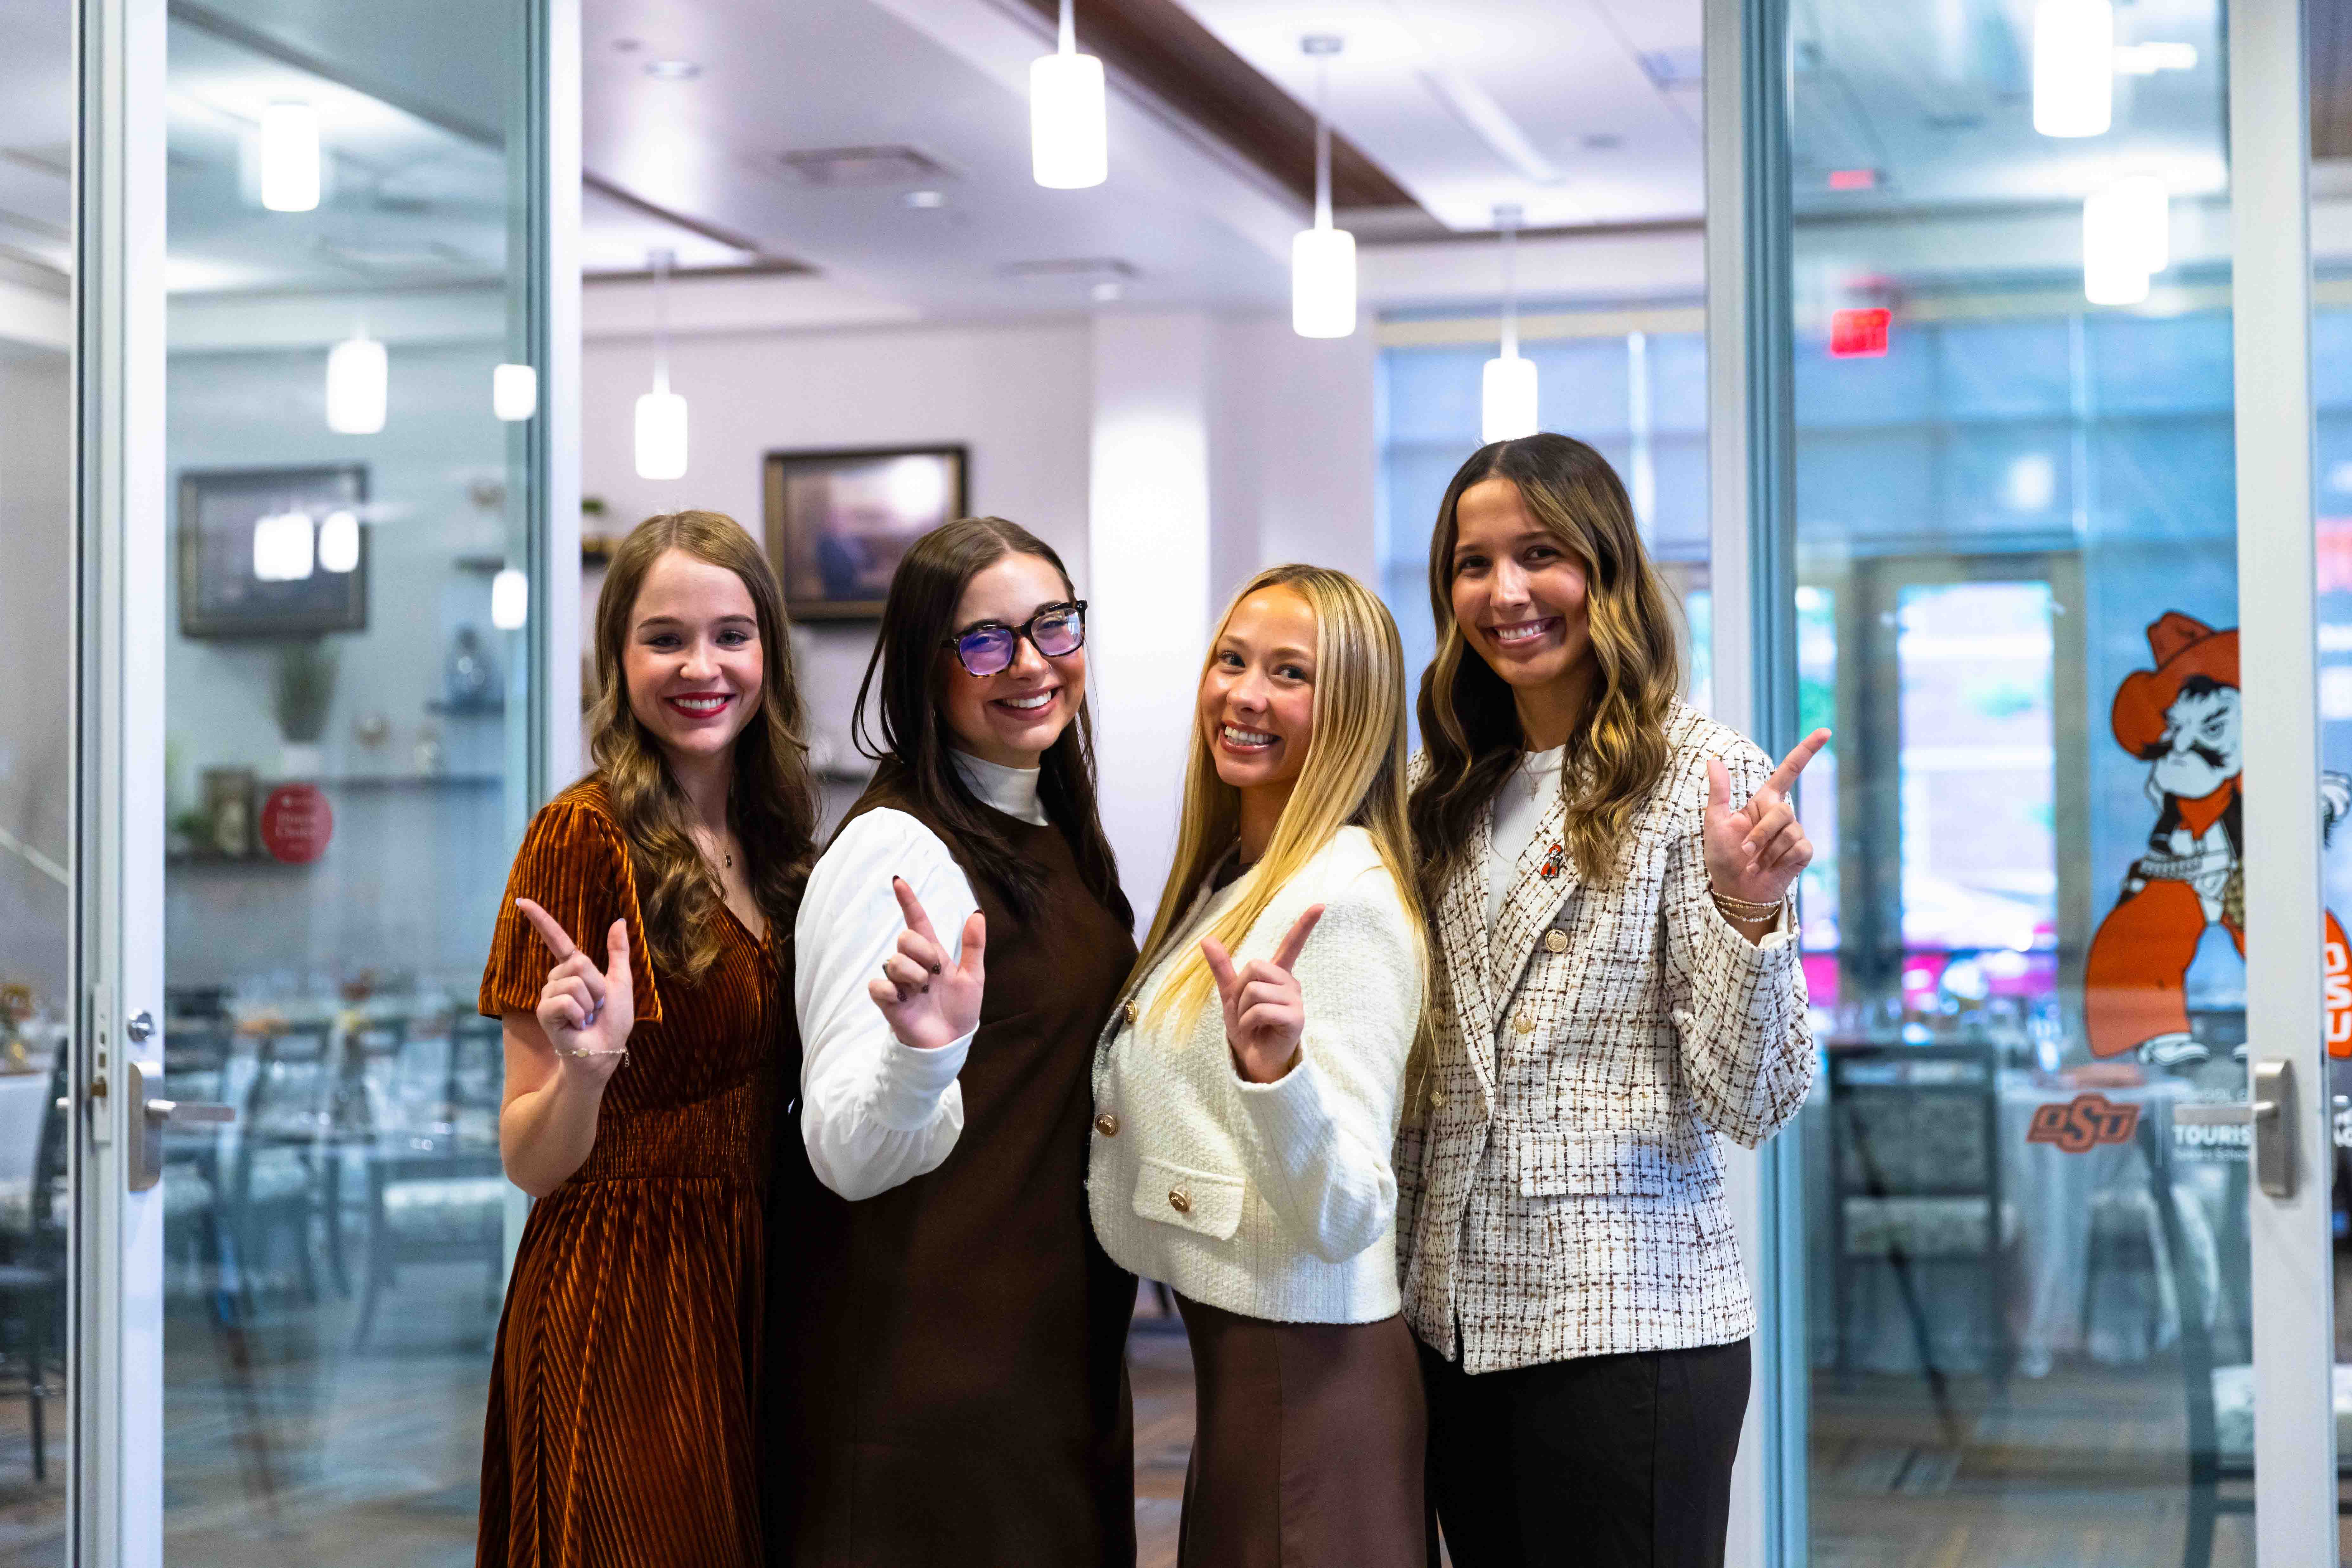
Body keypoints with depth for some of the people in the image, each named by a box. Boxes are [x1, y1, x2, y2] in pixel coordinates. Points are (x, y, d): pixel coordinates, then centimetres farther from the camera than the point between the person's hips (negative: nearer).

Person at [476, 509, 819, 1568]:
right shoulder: (586, 835, -12)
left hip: (749, 1293, 7)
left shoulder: (769, 836, 8)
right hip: (619, 1309, -7)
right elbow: (531, 1162, -13)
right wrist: (585, 1067, -32)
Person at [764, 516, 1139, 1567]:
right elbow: (847, 1154, -24)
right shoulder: (895, 850, -17)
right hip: (926, 1388, -8)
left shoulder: (1056, 839, 10)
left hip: (1058, 1353, 8)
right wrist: (923, 1051, -40)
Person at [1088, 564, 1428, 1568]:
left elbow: (1345, 1214, -25)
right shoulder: (1229, 876, 10)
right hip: (1233, 1361, 9)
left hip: (1304, 1371, -9)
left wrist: (1278, 1069, -40)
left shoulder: (1343, 896, -17)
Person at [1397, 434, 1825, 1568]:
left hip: (1630, 1327, -6)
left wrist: (1746, 910, -25)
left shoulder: (1696, 775, -7)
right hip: (1456, 1326, 6)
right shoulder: (1448, 793, 10)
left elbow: (1750, 1108, -13)